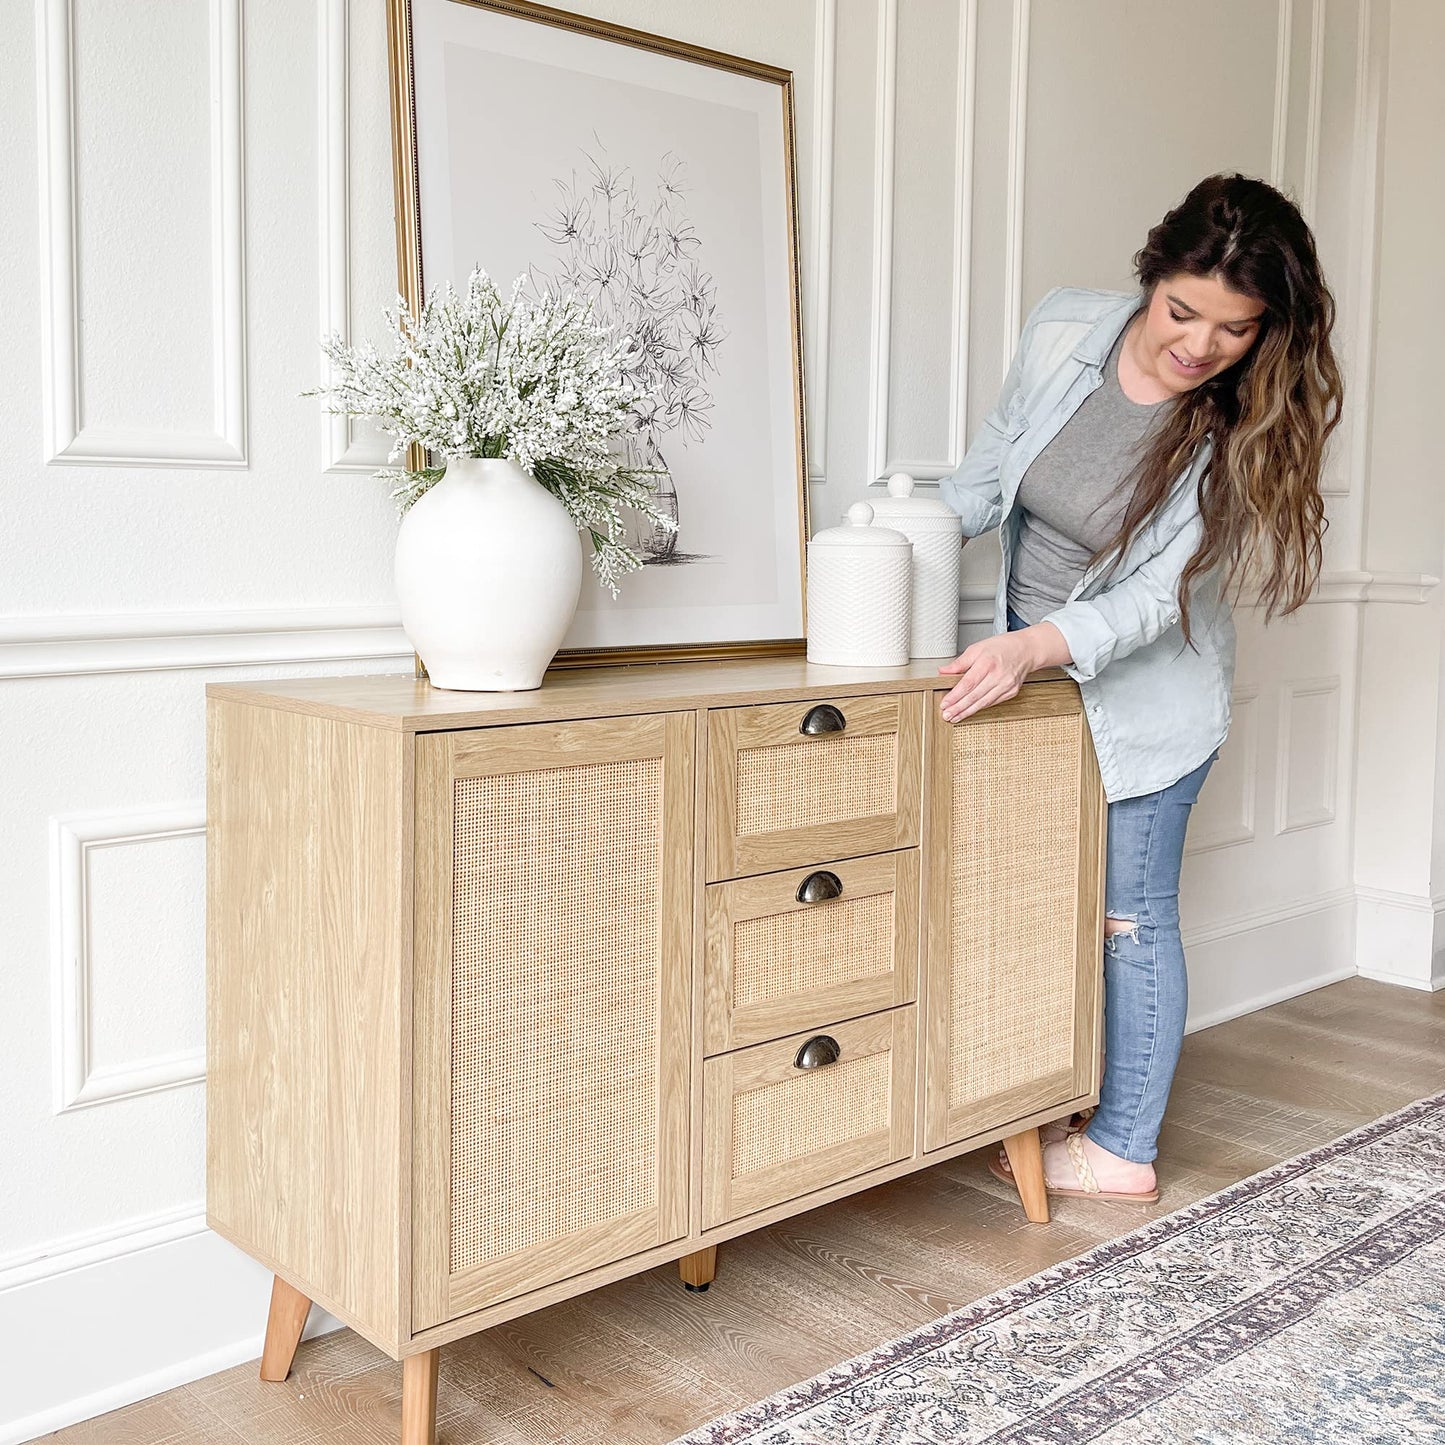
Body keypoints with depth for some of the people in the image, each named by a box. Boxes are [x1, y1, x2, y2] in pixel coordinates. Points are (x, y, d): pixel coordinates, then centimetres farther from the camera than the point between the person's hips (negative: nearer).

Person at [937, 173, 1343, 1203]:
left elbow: (1158, 595, -24)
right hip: (1023, 664, 5)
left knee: (1129, 916, 4)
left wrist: (1037, 647, -38)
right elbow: (990, 468, 3)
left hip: (1142, 694, -4)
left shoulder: (1247, 431, -20)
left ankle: (1124, 1150, 19)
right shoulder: (1066, 329, -12)